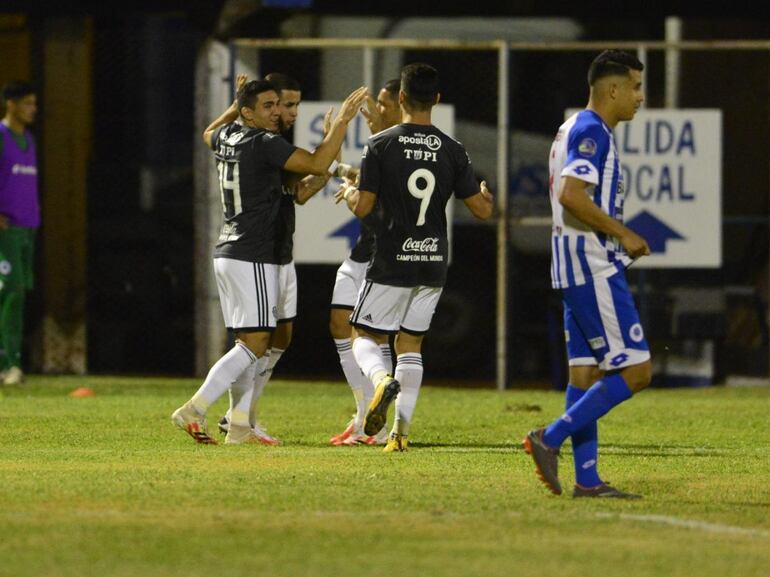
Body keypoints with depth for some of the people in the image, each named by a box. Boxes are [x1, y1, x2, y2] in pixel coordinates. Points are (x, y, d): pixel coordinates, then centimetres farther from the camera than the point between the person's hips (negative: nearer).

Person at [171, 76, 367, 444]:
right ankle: (194, 410, -15)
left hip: (227, 254, 9)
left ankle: (239, 427, 6)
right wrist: (342, 121, -15)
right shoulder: (264, 144, -14)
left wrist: (235, 105, 39)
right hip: (253, 258, -9)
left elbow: (209, 134, 37)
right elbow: (317, 165, -20)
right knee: (254, 344, -10)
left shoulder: (227, 137, 11)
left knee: (250, 345, 11)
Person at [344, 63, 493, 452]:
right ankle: (401, 430, 5)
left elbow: (362, 207, -10)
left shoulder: (380, 144, -8)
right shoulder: (452, 151, 0)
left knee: (365, 336, 7)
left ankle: (382, 380, -26)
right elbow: (481, 210, 2)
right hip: (433, 263, 3)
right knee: (410, 344, 13)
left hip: (391, 263, -3)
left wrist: (349, 194, 13)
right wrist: (486, 196, 26)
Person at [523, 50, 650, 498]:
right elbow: (571, 195, -25)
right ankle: (551, 439, -11)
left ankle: (587, 478, 9)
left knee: (587, 370, 9)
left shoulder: (579, 129, 18)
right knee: (636, 370, -10)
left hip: (580, 270, 11)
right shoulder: (591, 132, -14)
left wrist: (620, 237, 17)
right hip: (594, 270, -11)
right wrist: (623, 233, -17)